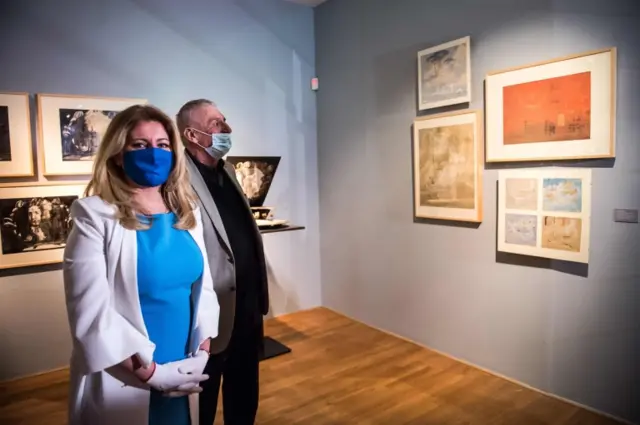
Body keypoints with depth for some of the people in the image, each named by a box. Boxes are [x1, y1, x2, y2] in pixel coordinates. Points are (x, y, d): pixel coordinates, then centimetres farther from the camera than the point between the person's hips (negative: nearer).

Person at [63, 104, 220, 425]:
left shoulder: (187, 211, 3)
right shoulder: (95, 216, -12)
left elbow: (203, 286, 5)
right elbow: (91, 313, -17)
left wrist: (201, 354, -5)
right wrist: (152, 373, -16)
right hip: (123, 382, -4)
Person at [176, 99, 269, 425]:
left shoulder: (226, 170, 10)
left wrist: (258, 293, 16)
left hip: (247, 302, 8)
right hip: (214, 309, -8)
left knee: (244, 390, 25)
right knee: (204, 395, 17)